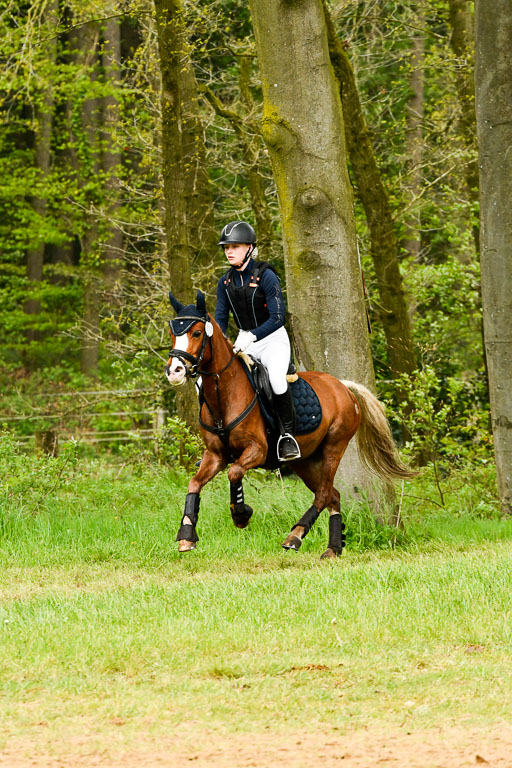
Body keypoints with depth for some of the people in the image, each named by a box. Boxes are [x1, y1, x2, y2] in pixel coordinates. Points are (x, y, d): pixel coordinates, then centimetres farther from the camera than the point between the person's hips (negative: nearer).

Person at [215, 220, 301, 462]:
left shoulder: (266, 276, -16)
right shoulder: (225, 282, 2)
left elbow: (277, 317, -22)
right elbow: (220, 318, 7)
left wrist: (252, 335, -35)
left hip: (273, 340, -6)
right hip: (245, 342, 6)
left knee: (276, 379, -35)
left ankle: (287, 435, -18)